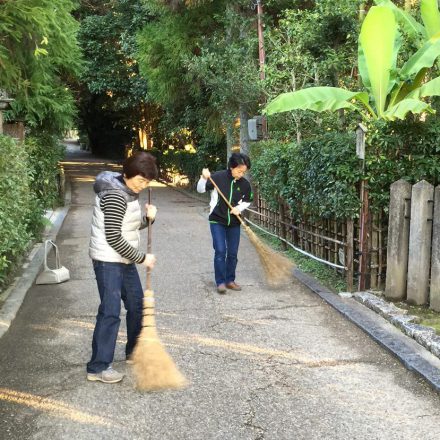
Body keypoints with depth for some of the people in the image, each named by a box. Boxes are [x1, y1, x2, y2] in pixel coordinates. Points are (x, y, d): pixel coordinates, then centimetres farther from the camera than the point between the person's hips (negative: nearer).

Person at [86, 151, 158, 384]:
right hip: (108, 260, -10)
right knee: (110, 311, -8)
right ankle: (98, 367, 0)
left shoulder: (129, 191, 8)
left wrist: (148, 218, -5)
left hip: (124, 259, 10)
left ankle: (134, 351, 34)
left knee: (137, 304, 17)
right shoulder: (114, 195, -22)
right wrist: (142, 258, -17)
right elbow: (113, 238, -25)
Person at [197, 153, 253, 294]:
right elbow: (200, 189, -7)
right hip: (217, 220, -3)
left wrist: (239, 208, -8)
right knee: (220, 251, -9)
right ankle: (220, 282, 0)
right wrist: (204, 178, -25)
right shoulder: (218, 177, -13)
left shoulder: (245, 184, -4)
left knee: (232, 253, 7)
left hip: (234, 222, 3)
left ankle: (230, 280, 21)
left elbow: (248, 200, 11)